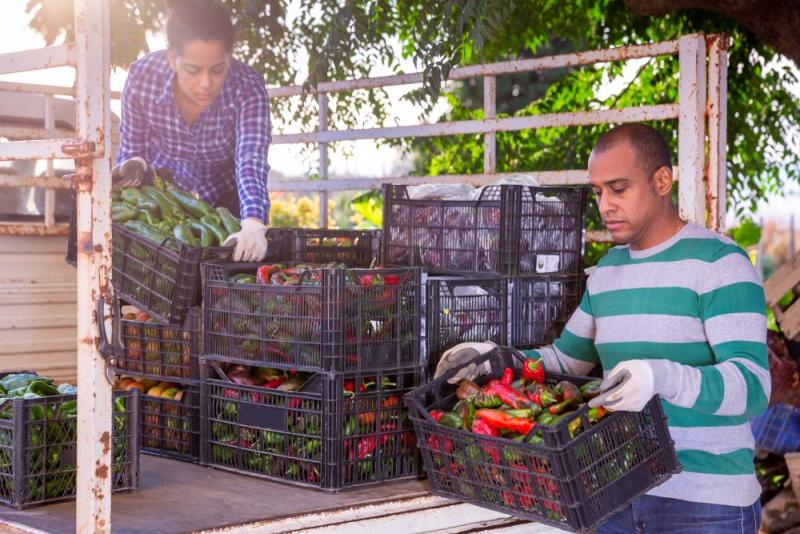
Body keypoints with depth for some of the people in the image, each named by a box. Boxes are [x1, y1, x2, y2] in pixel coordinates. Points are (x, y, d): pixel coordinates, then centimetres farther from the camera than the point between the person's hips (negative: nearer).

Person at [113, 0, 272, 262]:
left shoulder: (248, 89, -33)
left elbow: (252, 161, -46)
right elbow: (132, 152, -13)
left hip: (224, 199, -1)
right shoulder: (142, 76, -28)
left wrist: (253, 225, -65)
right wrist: (136, 167, -39)